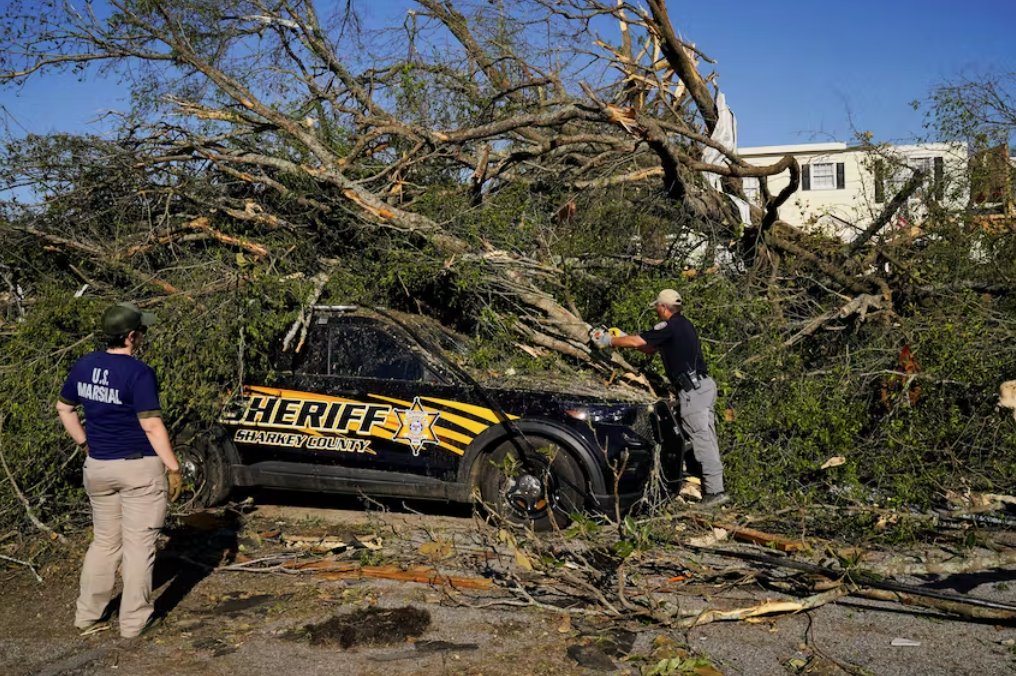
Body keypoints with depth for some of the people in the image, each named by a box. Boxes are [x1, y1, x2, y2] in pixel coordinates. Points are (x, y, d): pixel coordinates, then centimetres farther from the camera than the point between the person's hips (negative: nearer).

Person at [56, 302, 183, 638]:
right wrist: (173, 467, -14)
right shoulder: (139, 372, -18)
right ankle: (133, 621, 14)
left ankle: (88, 616, 27)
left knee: (104, 541, 21)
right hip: (139, 467, -7)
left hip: (98, 467, 7)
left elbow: (64, 408, 16)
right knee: (138, 544, 5)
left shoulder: (84, 365, 4)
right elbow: (151, 425, -20)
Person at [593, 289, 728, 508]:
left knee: (702, 438, -9)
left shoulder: (670, 327, -12)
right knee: (706, 438, 12)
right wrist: (622, 337, 24)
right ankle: (714, 487, 17)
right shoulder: (683, 325, 20)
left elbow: (637, 342, -14)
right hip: (702, 385, 10)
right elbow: (651, 348, 25)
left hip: (693, 389, -10)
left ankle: (715, 491, -9)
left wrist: (609, 341, 0)